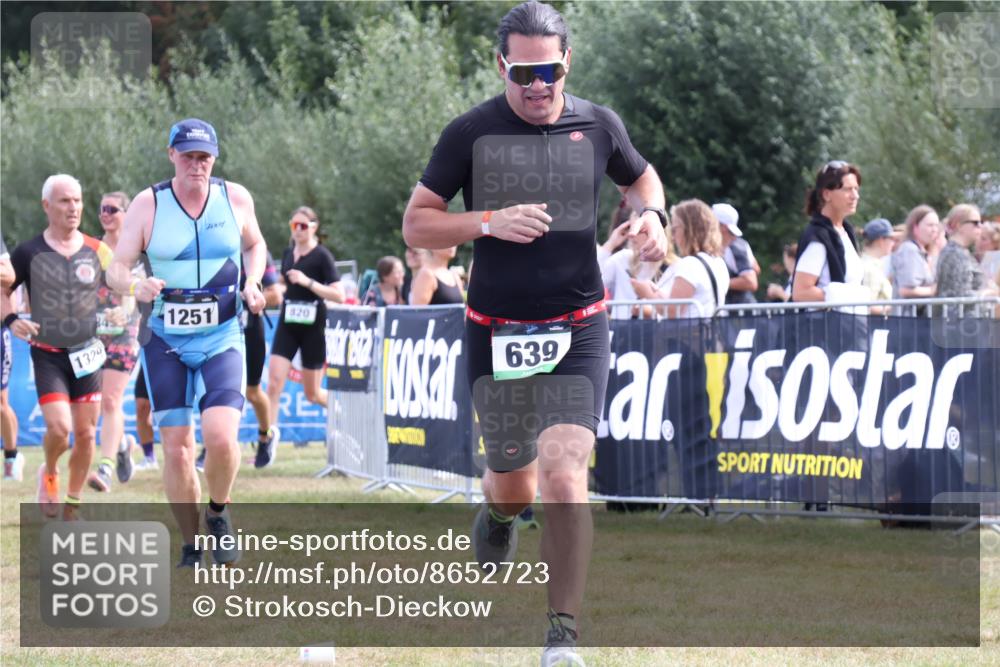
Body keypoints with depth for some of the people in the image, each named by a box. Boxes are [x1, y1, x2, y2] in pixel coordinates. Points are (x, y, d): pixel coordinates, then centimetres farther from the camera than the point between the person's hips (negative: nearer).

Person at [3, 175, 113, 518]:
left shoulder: (97, 251, 1)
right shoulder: (29, 252, -4)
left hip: (87, 353, 2)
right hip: (47, 355, -2)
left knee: (85, 433, 2)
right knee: (59, 428, -18)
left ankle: (73, 503, 20)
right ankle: (49, 473, 15)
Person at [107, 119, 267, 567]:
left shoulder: (235, 198, 0)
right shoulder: (147, 205, -4)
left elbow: (254, 245, 19)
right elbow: (116, 270, -4)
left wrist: (252, 283, 0)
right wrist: (135, 287, -27)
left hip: (223, 338, 0)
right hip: (165, 340, 0)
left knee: (220, 437, -19)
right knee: (176, 448, -1)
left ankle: (219, 514, 10)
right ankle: (191, 546, 16)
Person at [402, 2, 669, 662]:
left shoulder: (598, 126, 0)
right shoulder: (471, 133, -5)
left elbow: (642, 177, 21)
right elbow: (416, 224, -3)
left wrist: (652, 214, -1)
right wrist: (490, 222, -18)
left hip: (579, 330, 0)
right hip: (496, 330, 0)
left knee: (564, 473, -18)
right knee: (513, 485, 12)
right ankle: (498, 514, 52)